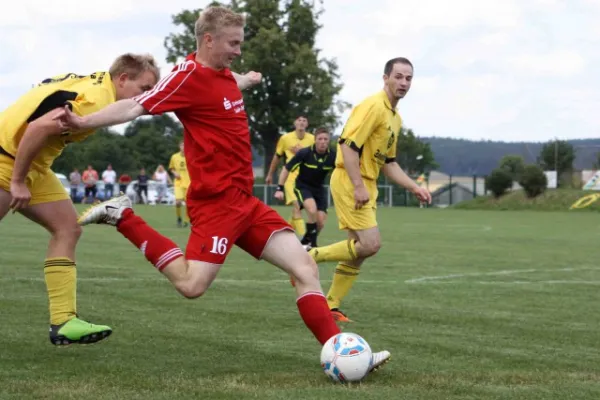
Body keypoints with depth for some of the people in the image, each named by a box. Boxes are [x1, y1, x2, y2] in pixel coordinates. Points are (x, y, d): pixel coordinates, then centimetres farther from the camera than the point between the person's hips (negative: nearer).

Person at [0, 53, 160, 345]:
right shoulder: (97, 99, -21)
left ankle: (63, 321, -2)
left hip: (32, 164, 10)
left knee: (67, 227, 3)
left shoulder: (91, 81, 8)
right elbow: (38, 128, -29)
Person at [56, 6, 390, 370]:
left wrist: (246, 81, 59)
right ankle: (122, 217, 1)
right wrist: (84, 122, -31)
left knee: (305, 266, 2)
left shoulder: (223, 75, 14)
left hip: (244, 201, 9)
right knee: (192, 285, -15)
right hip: (217, 200, -9)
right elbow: (137, 106, -20)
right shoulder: (189, 76, -13)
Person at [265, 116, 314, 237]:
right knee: (296, 205, -20)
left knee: (297, 207, 12)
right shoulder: (285, 138, 1)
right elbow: (277, 157, 13)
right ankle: (303, 236, -25)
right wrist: (270, 174, 19)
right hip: (290, 176, -3)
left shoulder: (312, 139, 1)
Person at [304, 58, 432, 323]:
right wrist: (359, 186, -25)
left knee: (360, 250, 7)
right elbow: (348, 145, -21)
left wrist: (414, 187, 13)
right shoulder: (374, 106, -13)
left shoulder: (395, 118, 17)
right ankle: (311, 257, -4)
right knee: (371, 244, -17)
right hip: (349, 182, -9)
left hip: (367, 186, 10)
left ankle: (330, 307, 14)